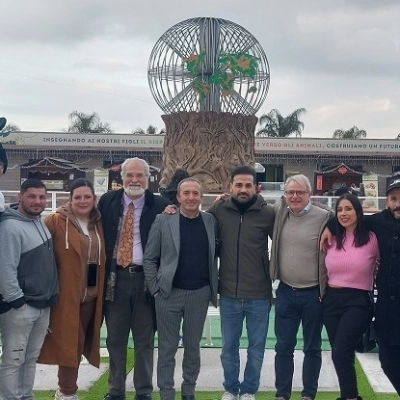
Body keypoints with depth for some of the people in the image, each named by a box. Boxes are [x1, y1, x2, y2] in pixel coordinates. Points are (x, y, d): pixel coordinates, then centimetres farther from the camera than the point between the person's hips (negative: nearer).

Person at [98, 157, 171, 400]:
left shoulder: (160, 206, -3)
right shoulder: (107, 202, 5)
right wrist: (102, 272, 2)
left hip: (145, 278, -2)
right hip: (116, 277, 2)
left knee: (145, 341, 8)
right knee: (115, 339, 11)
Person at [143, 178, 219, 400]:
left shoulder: (211, 221, 2)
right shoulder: (163, 221, -4)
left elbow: (215, 256, 9)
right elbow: (149, 258, -1)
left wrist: (214, 286, 3)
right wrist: (155, 289, -5)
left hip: (200, 294, 2)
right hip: (169, 293, -2)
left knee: (193, 346, 13)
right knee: (167, 348, 6)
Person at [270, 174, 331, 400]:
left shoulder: (323, 218, -10)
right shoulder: (280, 214, 2)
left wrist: (326, 291, -7)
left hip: (314, 294, -3)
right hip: (285, 292, 4)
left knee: (312, 348, 12)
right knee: (284, 347, 11)